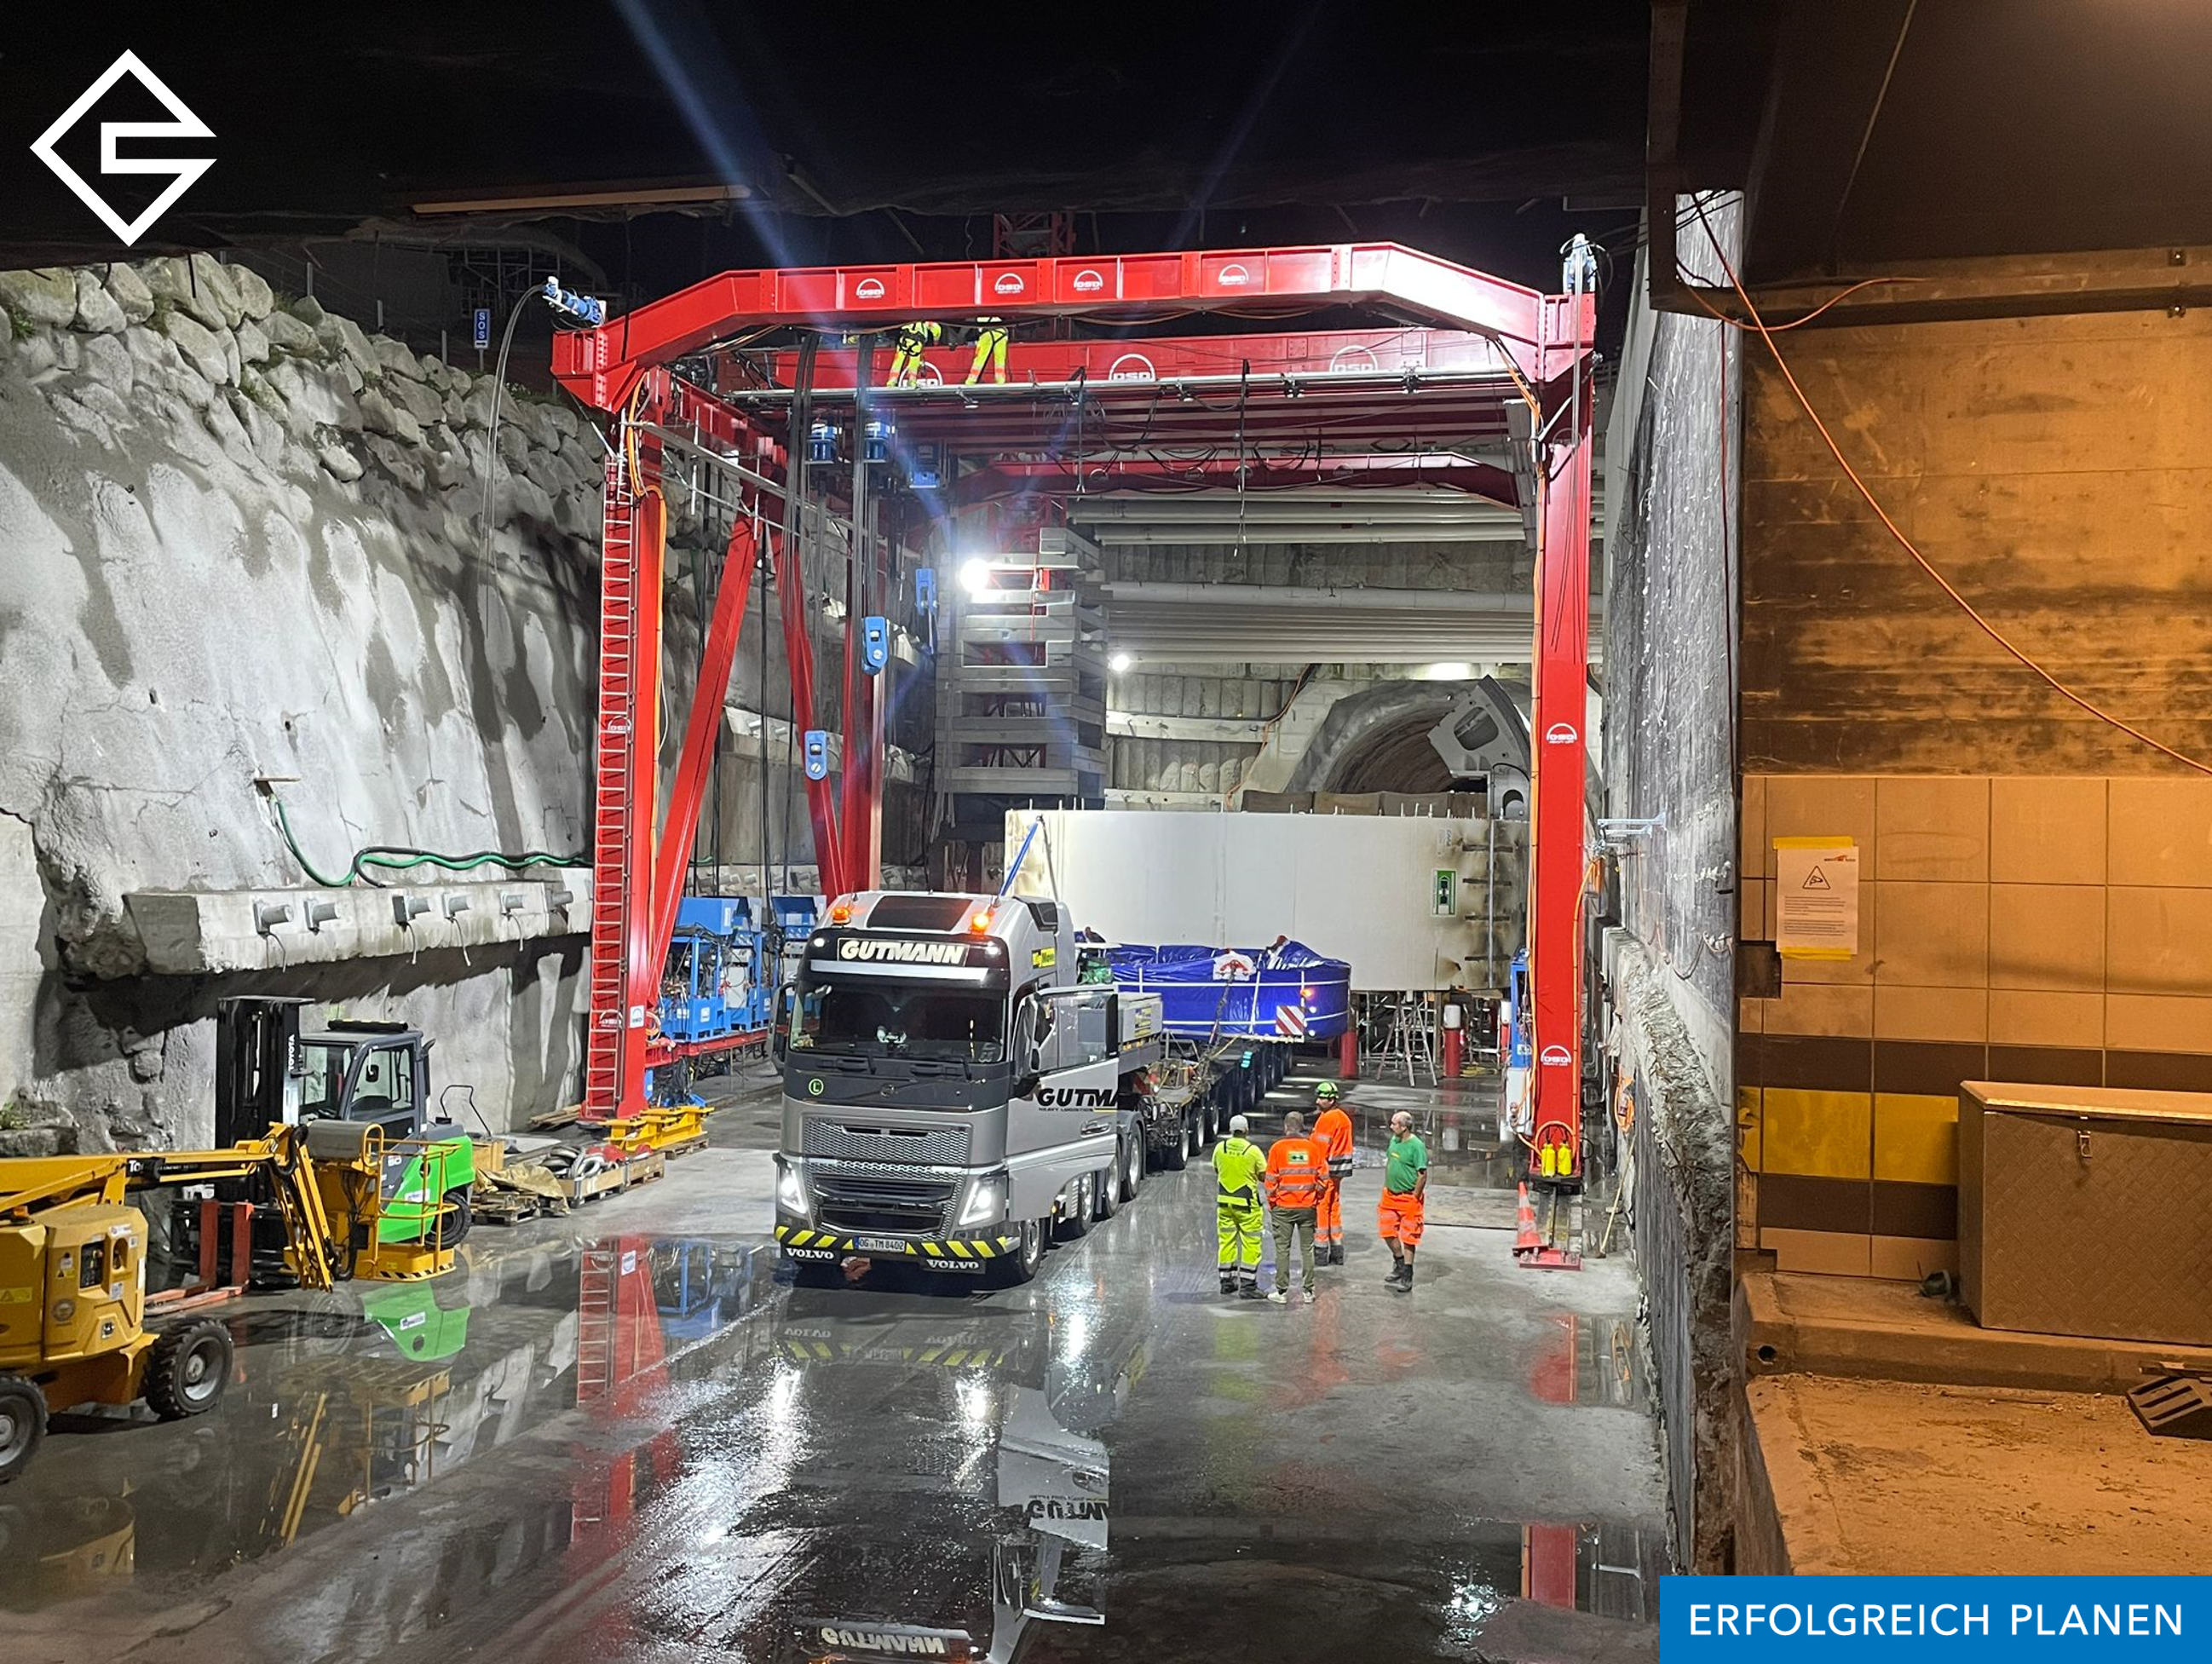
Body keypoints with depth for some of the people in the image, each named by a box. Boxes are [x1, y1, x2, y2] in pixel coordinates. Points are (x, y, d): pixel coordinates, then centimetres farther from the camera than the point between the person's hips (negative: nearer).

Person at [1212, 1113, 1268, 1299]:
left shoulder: (1220, 1148, -1)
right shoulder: (1253, 1150, -14)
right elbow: (1264, 1177, -8)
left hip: (1224, 1201, 4)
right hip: (1246, 1203, -4)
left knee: (1227, 1241, 14)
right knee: (1250, 1244, 2)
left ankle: (1227, 1281, 21)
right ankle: (1247, 1286, 0)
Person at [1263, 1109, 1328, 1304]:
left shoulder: (1278, 1148, -7)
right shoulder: (1313, 1148, -1)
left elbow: (1271, 1179, -8)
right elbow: (1323, 1178, 0)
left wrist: (1271, 1202, 5)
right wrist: (1316, 1199, 13)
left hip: (1283, 1207, -2)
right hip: (1308, 1207, 2)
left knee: (1282, 1249, 5)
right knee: (1307, 1249, 11)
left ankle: (1282, 1292, 6)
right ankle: (1309, 1291, 14)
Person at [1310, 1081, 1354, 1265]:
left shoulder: (1327, 1119, -16)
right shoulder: (1343, 1117, 13)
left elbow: (1320, 1147, -17)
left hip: (1326, 1169, -9)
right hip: (1339, 1170, 9)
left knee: (1321, 1209, -3)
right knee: (1334, 1208, 14)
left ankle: (1320, 1252, -1)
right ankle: (1337, 1253, 19)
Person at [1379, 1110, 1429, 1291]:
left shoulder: (1417, 1146, -19)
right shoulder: (1394, 1140, 5)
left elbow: (1423, 1175, -18)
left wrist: (1414, 1198, -16)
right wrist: (1385, 1187, 14)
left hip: (1408, 1197, -8)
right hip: (1390, 1195, 8)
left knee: (1408, 1237, 1)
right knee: (1388, 1231, 14)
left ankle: (1407, 1277, 10)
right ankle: (1400, 1265, 33)